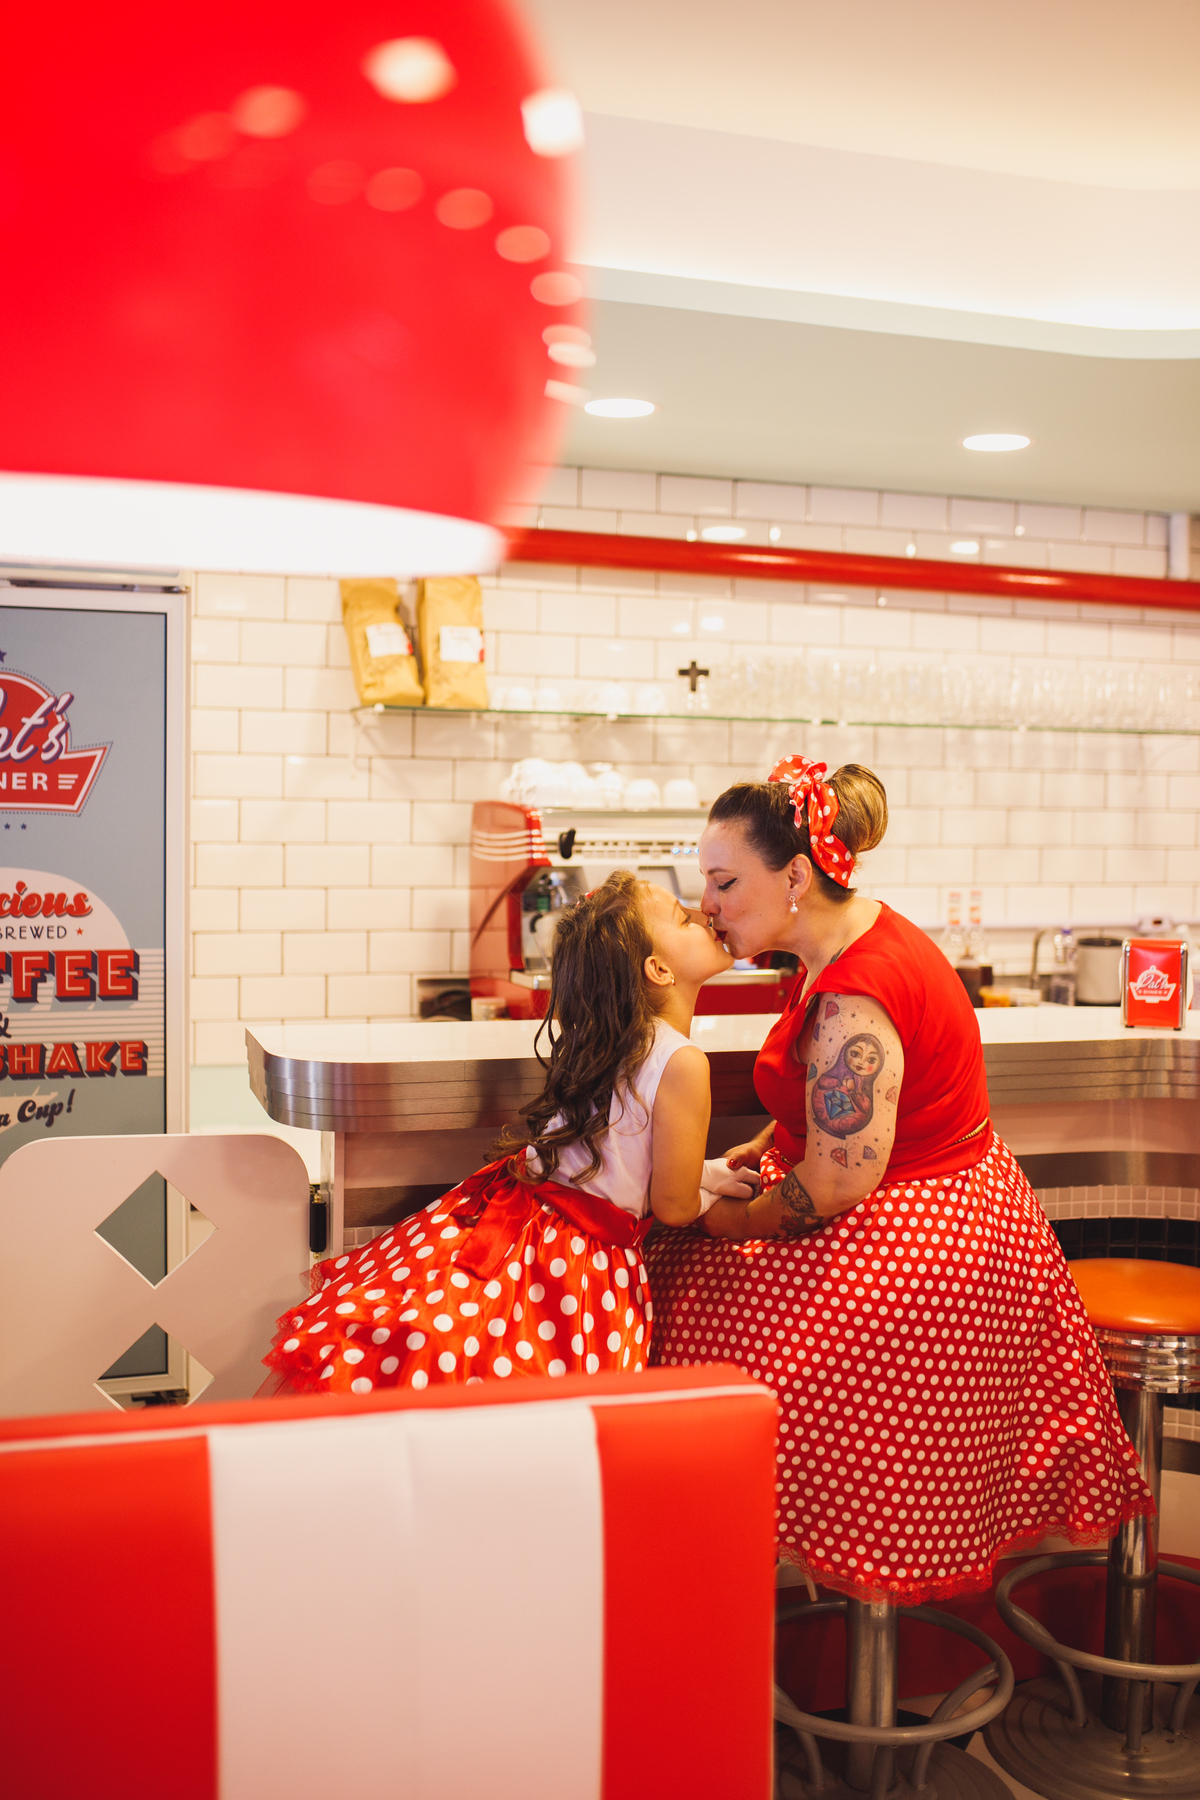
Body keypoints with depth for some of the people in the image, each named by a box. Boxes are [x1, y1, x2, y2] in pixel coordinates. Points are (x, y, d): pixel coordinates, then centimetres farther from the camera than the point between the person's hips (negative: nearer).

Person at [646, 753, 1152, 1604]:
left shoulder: (853, 999, -29)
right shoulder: (862, 933, 3)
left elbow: (838, 1185, -27)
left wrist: (728, 1220, -13)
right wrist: (767, 1144, 3)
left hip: (920, 1248, -10)